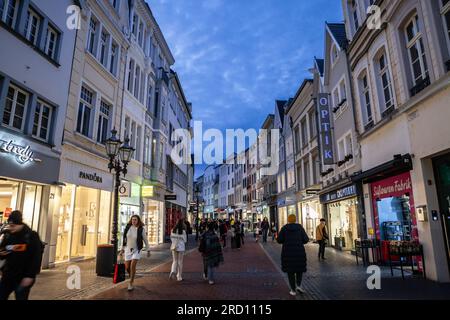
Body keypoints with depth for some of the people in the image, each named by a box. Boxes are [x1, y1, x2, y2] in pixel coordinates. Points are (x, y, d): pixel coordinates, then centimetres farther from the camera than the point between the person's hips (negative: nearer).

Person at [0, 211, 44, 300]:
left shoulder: (32, 236, -12)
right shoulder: (8, 235, 3)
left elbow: (36, 258, -14)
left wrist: (30, 276, -17)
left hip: (23, 277, -5)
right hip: (8, 275, 5)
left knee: (21, 298, 5)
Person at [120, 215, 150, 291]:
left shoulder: (141, 229, -13)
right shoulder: (128, 227, -6)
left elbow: (145, 240, -4)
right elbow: (125, 238, 6)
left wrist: (148, 250, 0)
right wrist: (122, 249, 8)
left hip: (137, 250, -3)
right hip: (128, 249, 3)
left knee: (133, 266, -17)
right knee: (127, 267, 4)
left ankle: (131, 283, -2)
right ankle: (132, 276, 37)